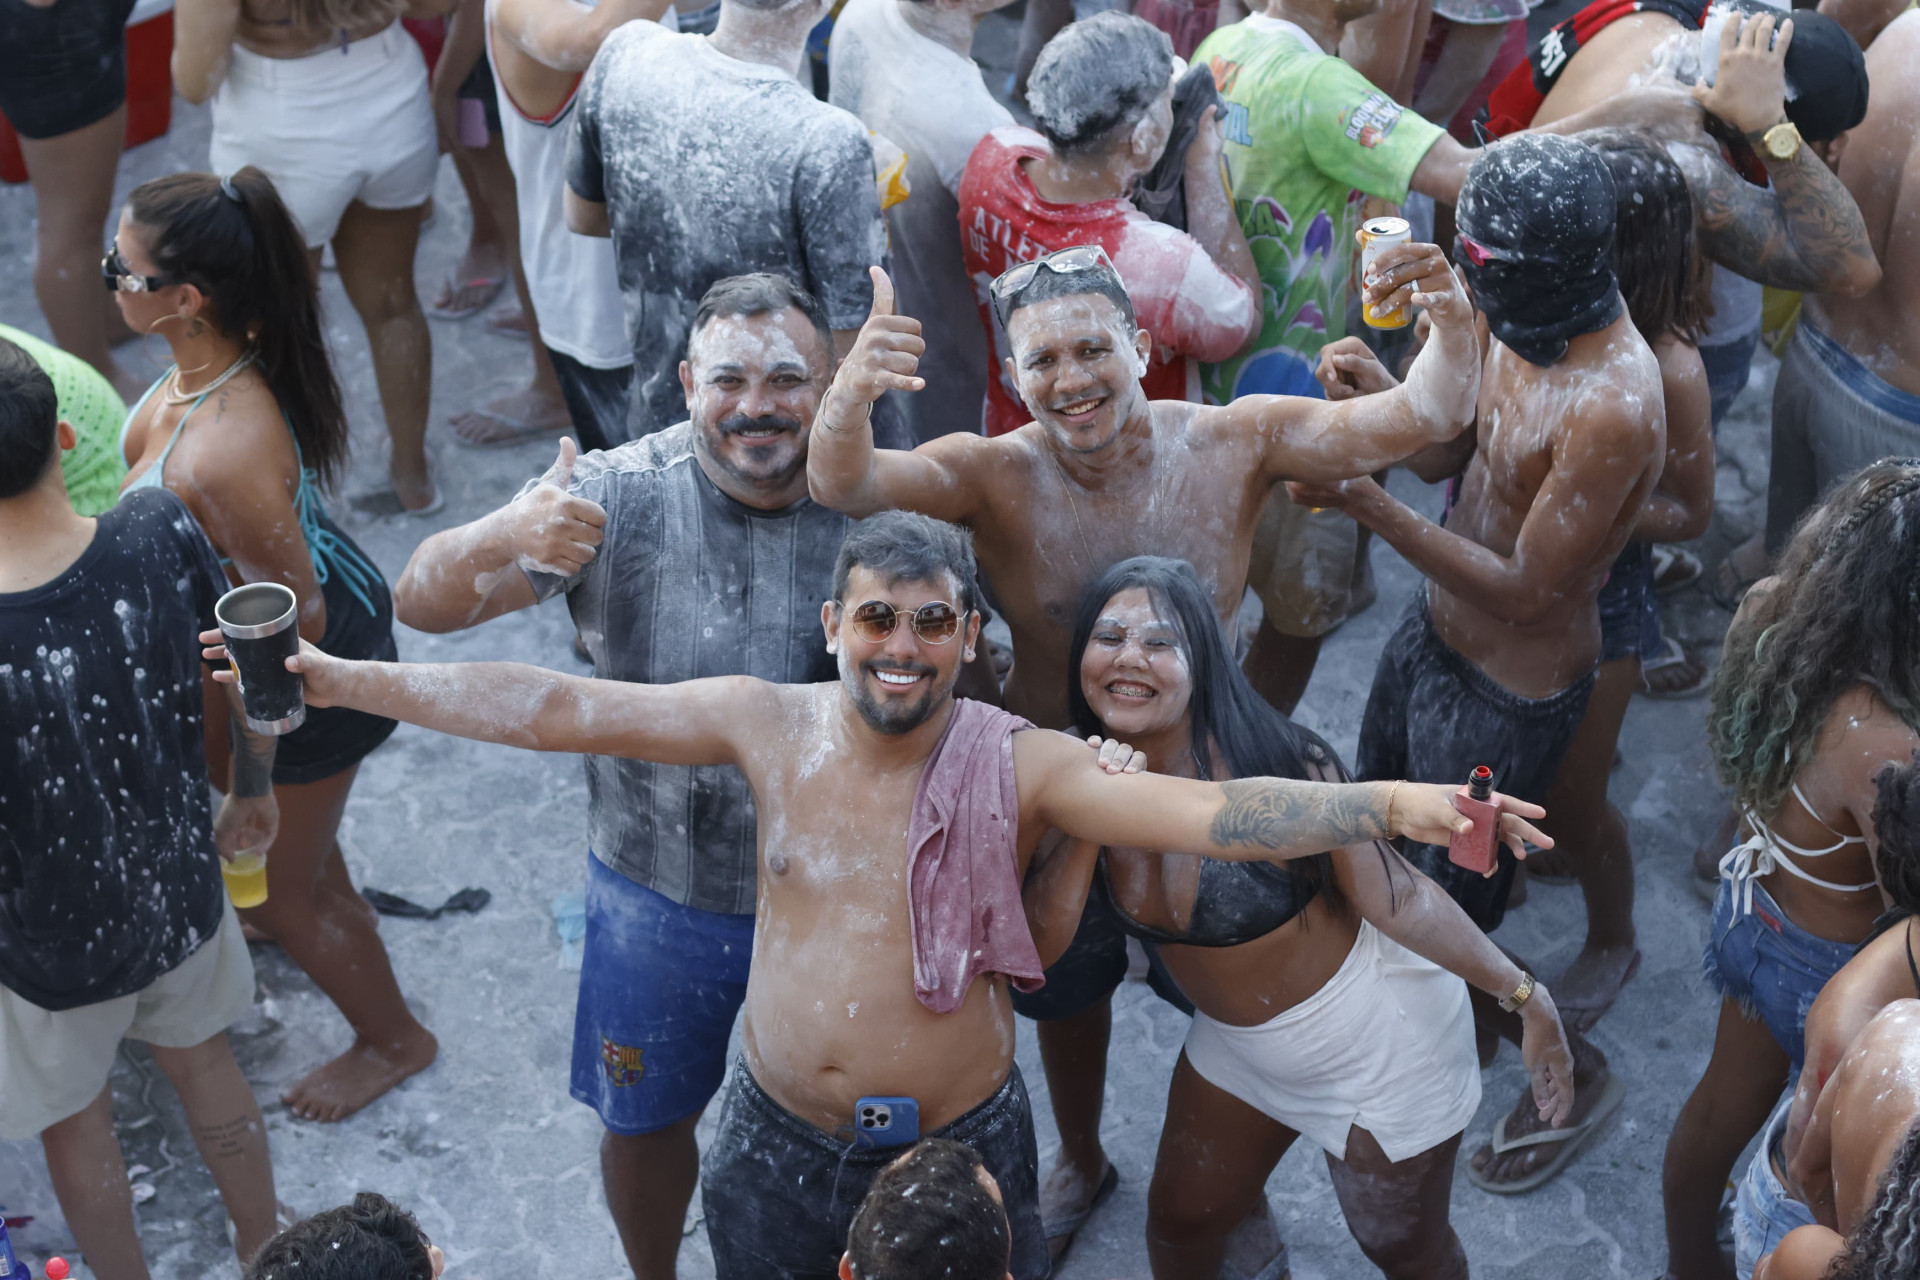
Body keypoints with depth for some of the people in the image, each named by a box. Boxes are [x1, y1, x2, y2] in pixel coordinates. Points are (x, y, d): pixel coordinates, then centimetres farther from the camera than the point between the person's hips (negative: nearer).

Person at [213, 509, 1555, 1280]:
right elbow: (554, 709, -8)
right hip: (779, 1141, 2)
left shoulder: (1020, 765, -16)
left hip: (960, 1147, -2)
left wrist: (1390, 805, -44)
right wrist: (338, 678, -11)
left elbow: (1211, 812, -28)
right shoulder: (769, 723, -9)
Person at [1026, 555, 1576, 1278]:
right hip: (1235, 1045, 5)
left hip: (1373, 1036, -5)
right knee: (1180, 1218, 23)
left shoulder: (1275, 766, -33)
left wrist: (1522, 993, -20)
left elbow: (1394, 899, -22)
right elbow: (1037, 949, -19)